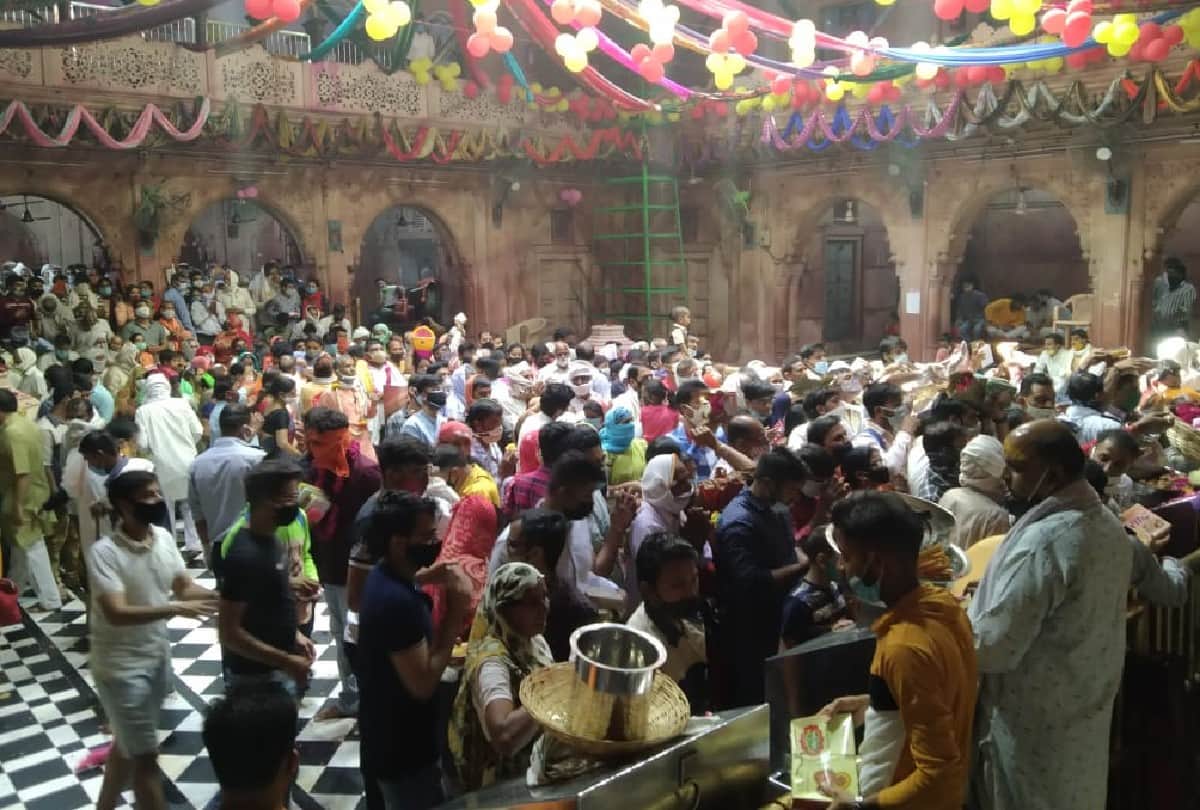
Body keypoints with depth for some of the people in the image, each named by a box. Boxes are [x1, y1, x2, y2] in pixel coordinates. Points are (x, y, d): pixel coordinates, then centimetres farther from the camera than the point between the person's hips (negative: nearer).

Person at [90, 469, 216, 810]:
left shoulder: (164, 538, -4)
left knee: (127, 744, 25)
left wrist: (222, 596, -15)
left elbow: (184, 587, 3)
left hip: (158, 657, 7)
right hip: (122, 666, -7)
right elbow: (116, 613, -30)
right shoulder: (104, 552, -23)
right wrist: (174, 609, -39)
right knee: (145, 756, 1)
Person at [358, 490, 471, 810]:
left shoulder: (385, 576, 0)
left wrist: (420, 579, 7)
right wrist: (456, 613, -27)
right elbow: (423, 684, -30)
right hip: (402, 749, -9)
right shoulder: (397, 601, -31)